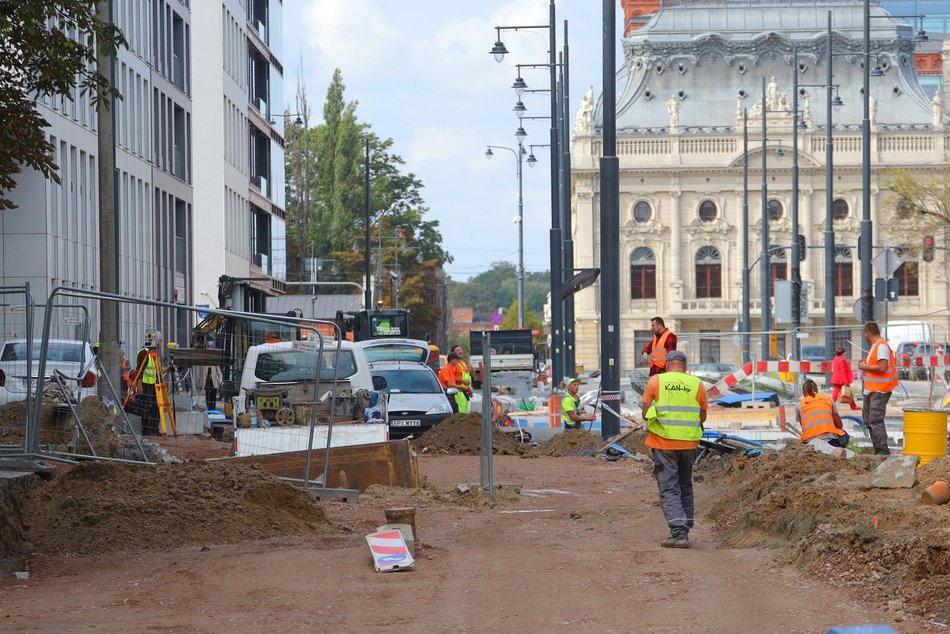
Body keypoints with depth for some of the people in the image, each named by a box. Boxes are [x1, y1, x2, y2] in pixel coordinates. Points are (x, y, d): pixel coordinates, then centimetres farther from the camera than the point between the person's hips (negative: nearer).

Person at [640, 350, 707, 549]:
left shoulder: (656, 381, -3)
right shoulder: (696, 384, 2)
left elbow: (645, 413, -1)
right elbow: (702, 417, 7)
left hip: (663, 443, -3)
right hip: (689, 443, 3)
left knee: (669, 489, -2)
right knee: (685, 487, 18)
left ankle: (678, 533, -15)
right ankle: (684, 529, 23)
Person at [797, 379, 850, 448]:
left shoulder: (799, 405, 14)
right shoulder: (828, 399, 16)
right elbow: (839, 425, 18)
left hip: (809, 440, 1)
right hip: (828, 436, -1)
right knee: (844, 437, 33)